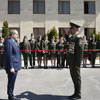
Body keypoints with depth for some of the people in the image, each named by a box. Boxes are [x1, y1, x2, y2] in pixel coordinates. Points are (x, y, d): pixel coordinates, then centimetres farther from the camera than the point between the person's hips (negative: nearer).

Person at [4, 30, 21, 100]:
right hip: (12, 67, -10)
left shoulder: (14, 42, 16)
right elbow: (8, 55, -19)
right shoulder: (9, 42, -14)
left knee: (12, 82, 16)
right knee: (11, 83, 0)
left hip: (15, 66, 10)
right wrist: (11, 67, -22)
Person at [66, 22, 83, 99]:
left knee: (76, 77, 0)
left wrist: (78, 64, -21)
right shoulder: (72, 38, 14)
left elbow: (80, 52, -19)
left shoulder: (78, 39, -15)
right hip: (71, 62, 9)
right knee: (74, 77, 15)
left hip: (75, 62, -9)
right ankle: (76, 93, 26)